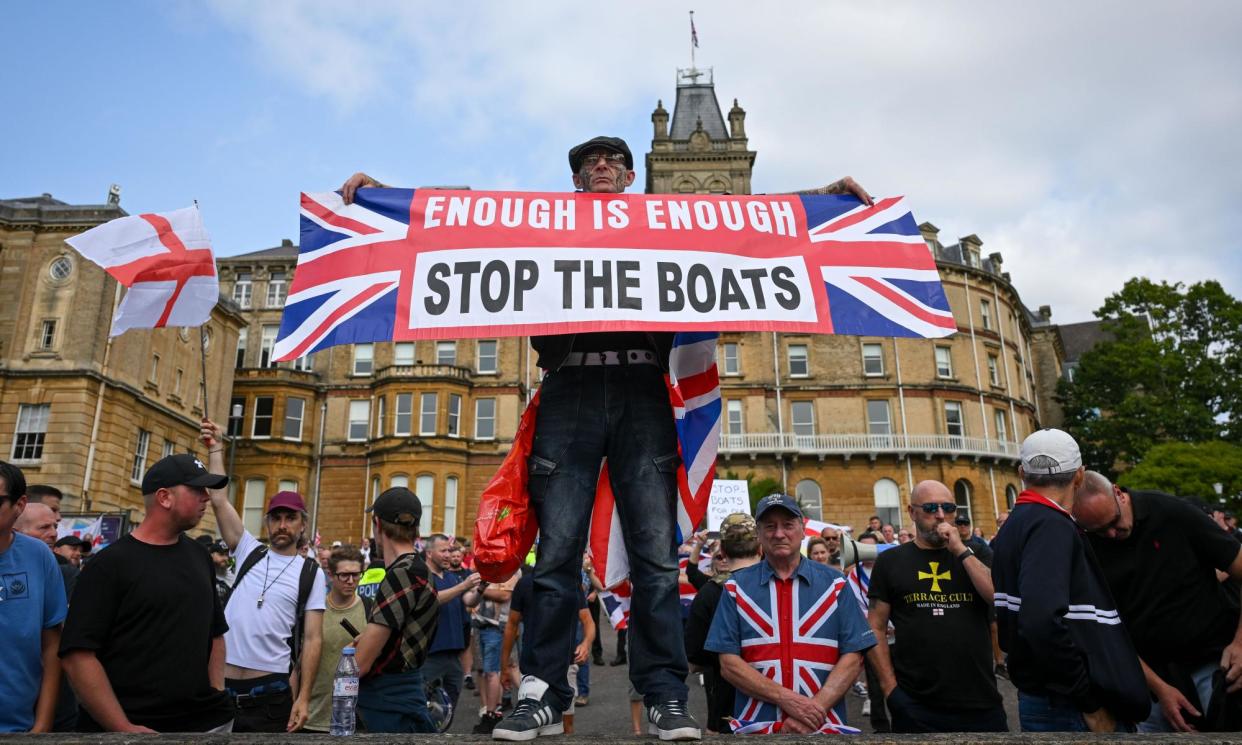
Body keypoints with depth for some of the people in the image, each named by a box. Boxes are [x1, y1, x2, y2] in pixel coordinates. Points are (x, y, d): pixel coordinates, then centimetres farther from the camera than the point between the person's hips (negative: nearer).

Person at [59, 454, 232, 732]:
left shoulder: (199, 556, 8)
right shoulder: (110, 563, -10)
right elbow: (78, 655, -16)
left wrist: (216, 695, 4)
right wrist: (124, 729, -18)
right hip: (133, 726, -5)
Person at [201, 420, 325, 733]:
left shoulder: (311, 572, 1)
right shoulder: (249, 552, 8)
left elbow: (312, 639, -2)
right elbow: (219, 500, 2)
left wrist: (303, 698, -9)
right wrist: (215, 448, 2)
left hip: (271, 692, -2)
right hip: (221, 685, 2)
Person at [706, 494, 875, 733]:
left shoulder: (834, 584, 5)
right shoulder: (736, 587, 2)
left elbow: (853, 657, -1)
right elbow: (729, 664, -3)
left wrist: (816, 708, -13)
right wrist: (786, 698, -13)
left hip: (825, 726, 1)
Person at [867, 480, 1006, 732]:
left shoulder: (974, 555, 9)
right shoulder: (890, 561, 2)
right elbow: (876, 628, 2)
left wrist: (962, 551, -10)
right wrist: (890, 688, -6)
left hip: (982, 703, 2)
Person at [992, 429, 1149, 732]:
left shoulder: (1014, 525, 11)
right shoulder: (1051, 527, -18)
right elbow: (1042, 622, -33)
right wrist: (1091, 703, -22)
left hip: (1035, 697, 9)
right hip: (1067, 707, -9)